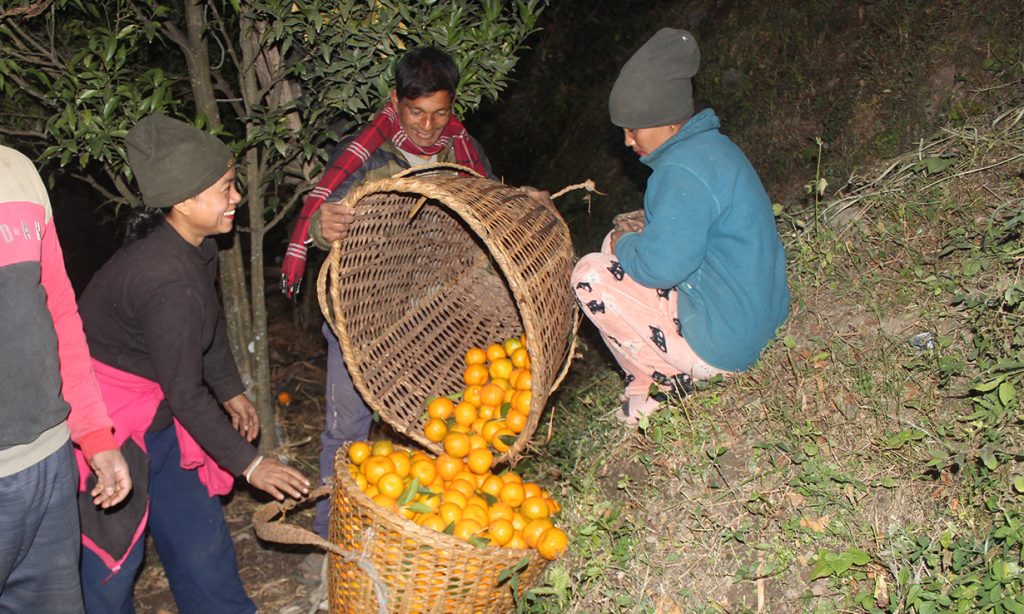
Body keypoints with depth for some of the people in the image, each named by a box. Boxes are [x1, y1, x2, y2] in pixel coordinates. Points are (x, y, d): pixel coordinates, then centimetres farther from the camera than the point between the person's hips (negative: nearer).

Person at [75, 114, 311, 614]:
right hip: (109, 422, -9)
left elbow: (209, 324, 15)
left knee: (196, 519, 17)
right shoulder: (168, 280, -32)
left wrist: (231, 391, 24)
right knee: (111, 555, 4)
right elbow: (185, 392, -25)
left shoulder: (197, 248, -3)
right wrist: (248, 463, -17)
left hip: (157, 415, 9)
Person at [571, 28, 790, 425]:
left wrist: (624, 244, -6)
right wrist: (647, 230, 8)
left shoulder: (683, 172, -23)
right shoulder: (712, 146, 9)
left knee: (590, 274, -8)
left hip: (720, 346, -10)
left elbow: (660, 267, -26)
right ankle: (651, 375, 16)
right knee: (617, 249, 18)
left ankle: (662, 383, 1)